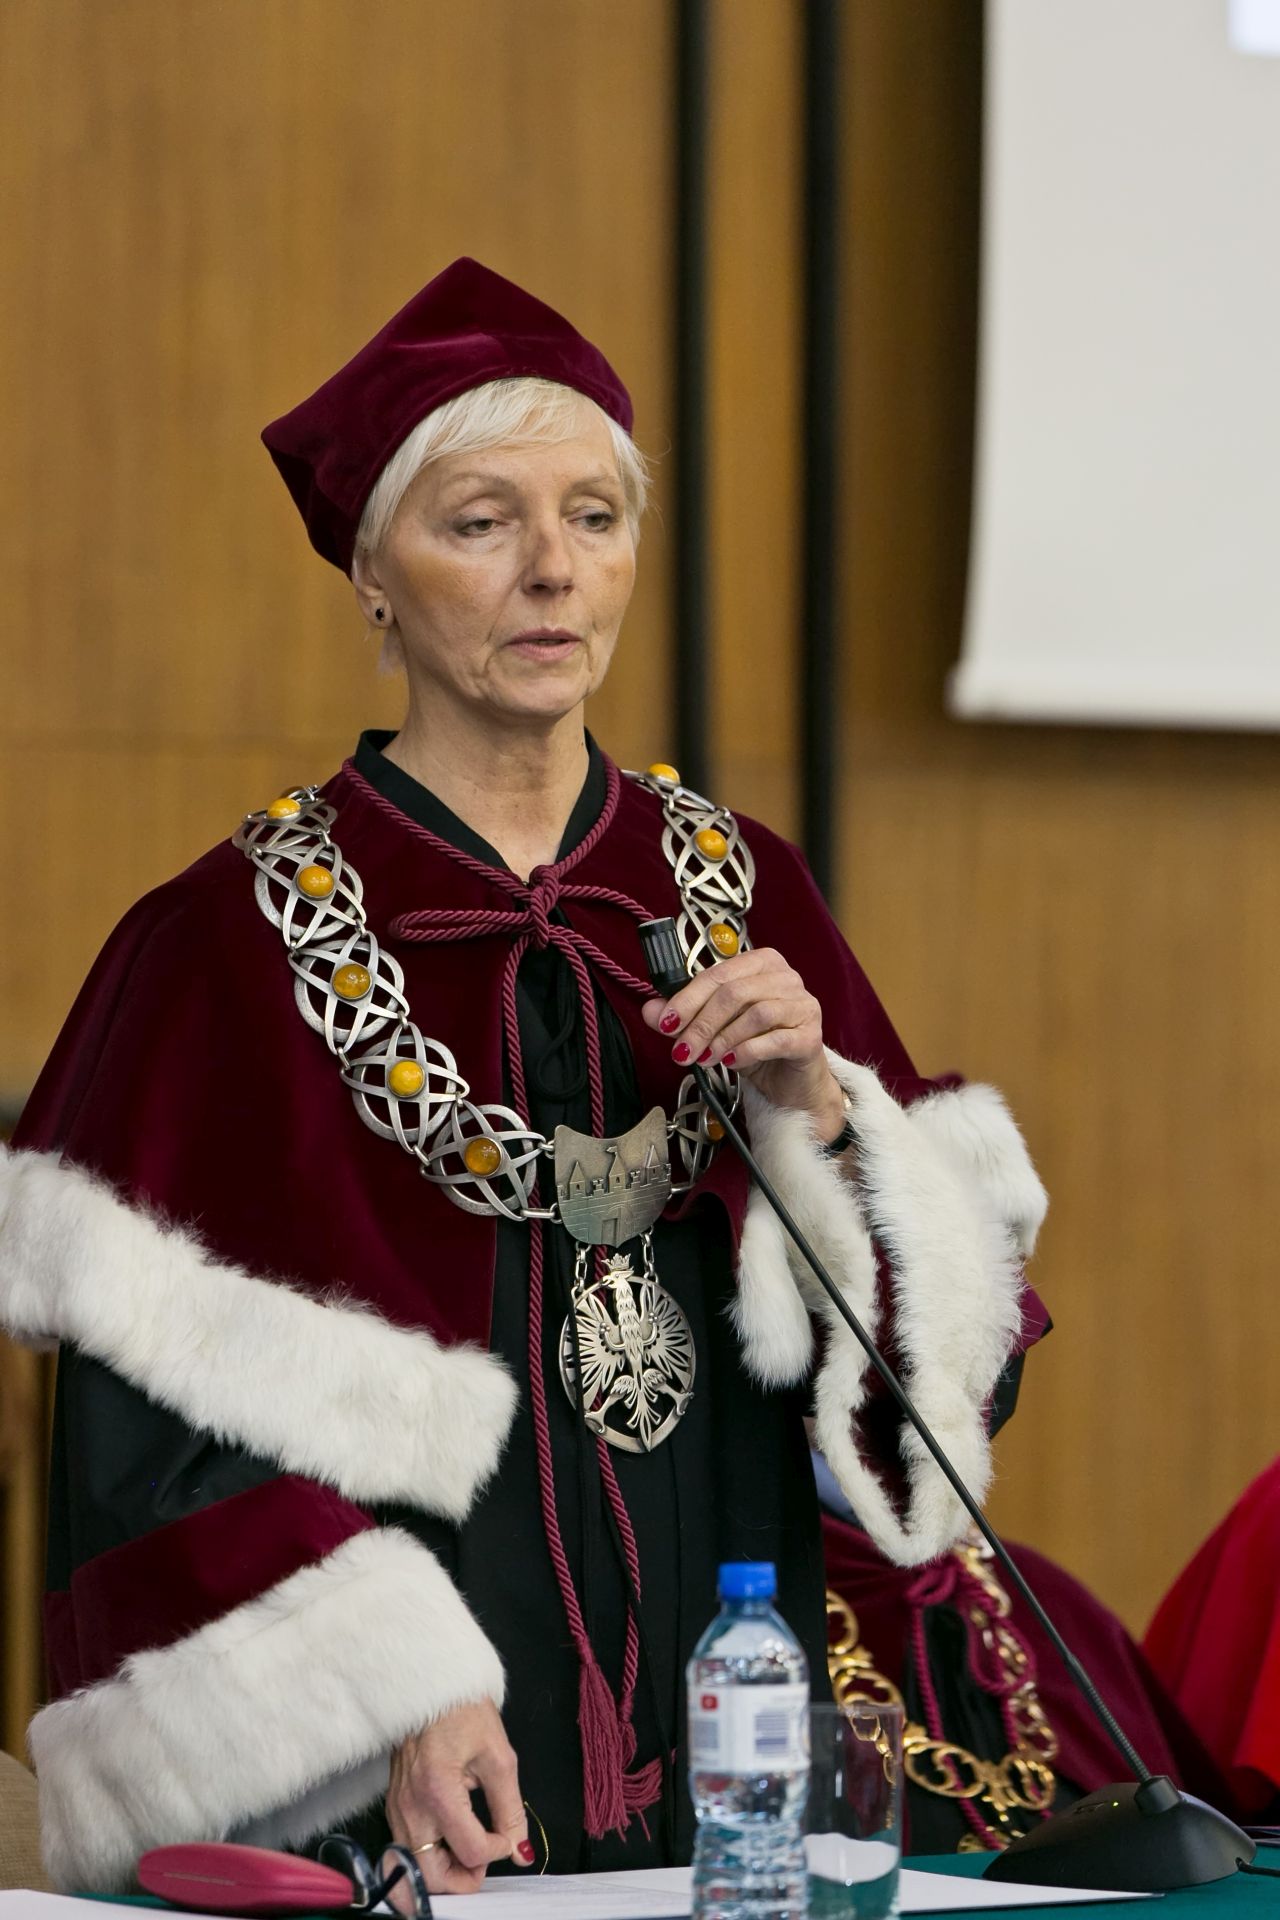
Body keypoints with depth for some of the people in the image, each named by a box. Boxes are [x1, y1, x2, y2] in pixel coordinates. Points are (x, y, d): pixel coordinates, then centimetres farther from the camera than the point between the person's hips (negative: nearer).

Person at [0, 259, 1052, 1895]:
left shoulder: (744, 895, 8)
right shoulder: (236, 941, -5)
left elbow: (954, 1313, 7)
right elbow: (182, 1411, -10)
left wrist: (817, 1110, -10)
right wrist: (397, 1690, -20)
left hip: (726, 1725, 4)